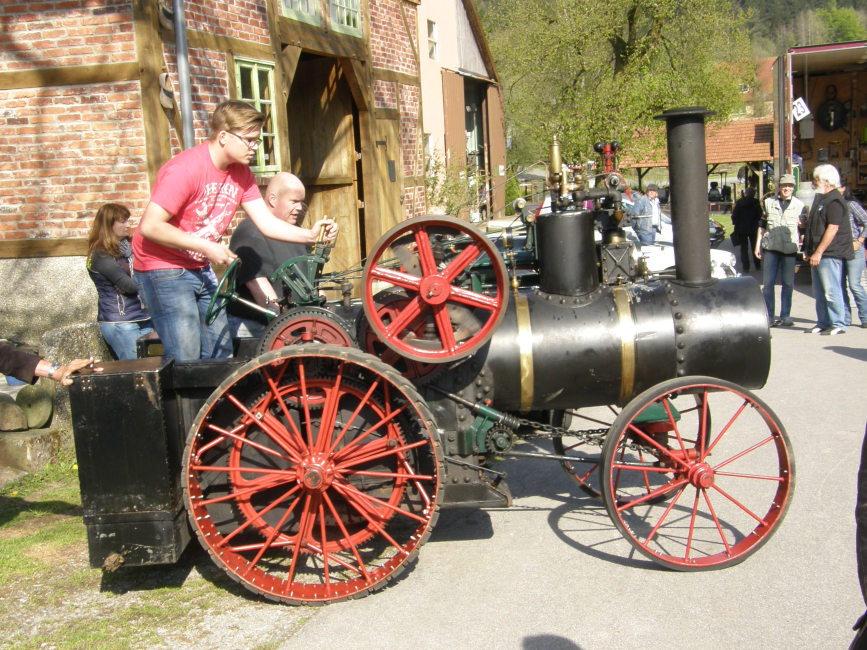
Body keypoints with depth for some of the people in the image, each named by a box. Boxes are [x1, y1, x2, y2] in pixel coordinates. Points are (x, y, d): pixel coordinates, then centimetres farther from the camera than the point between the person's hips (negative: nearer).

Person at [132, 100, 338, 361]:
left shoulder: (241, 173, 2)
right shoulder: (185, 169, -22)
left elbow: (267, 223, -3)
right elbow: (150, 226, -24)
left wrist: (309, 235, -20)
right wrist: (206, 246, -24)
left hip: (200, 269, 8)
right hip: (164, 270, -8)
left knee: (221, 353, 8)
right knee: (186, 361, -10)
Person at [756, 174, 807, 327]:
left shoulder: (799, 205, 6)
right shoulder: (769, 202, 9)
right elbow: (762, 224, 13)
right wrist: (758, 245, 8)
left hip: (790, 249, 0)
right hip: (770, 247, 1)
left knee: (788, 284, 4)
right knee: (768, 283, 0)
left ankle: (785, 315, 13)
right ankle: (769, 316, 7)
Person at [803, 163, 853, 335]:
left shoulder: (835, 201, -14)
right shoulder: (820, 198, 18)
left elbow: (832, 229, -20)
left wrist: (818, 252, -21)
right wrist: (808, 250, 21)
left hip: (830, 254, -10)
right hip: (818, 253, 10)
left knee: (831, 290, -8)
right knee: (819, 292, 11)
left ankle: (838, 324, -2)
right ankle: (823, 323, 17)